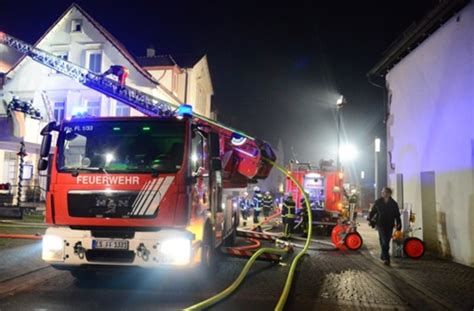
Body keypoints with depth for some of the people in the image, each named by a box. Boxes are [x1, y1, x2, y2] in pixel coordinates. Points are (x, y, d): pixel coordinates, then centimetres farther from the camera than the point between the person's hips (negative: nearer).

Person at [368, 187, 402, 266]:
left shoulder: (394, 204, 0)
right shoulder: (378, 202, 0)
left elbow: (397, 215, 1)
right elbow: (373, 211, 9)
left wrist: (398, 225, -3)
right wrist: (370, 219, 10)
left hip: (389, 226, 2)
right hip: (380, 224, -2)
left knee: (387, 242, 9)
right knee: (384, 242, -10)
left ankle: (383, 256, 30)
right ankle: (386, 258, -10)